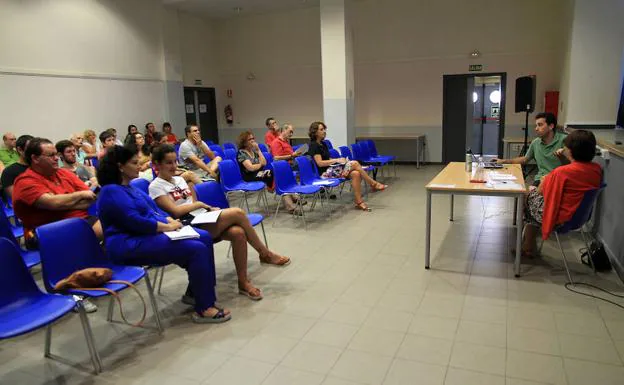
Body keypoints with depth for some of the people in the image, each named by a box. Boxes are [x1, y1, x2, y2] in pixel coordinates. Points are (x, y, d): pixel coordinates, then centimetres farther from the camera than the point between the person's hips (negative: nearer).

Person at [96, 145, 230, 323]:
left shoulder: (129, 187, 18)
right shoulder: (111, 191, -13)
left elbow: (153, 208, 19)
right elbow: (134, 221, -22)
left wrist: (170, 220, 0)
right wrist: (167, 227, -16)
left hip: (149, 233, 10)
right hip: (131, 245, -10)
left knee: (204, 237, -1)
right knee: (197, 249, -22)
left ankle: (194, 292, 8)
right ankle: (204, 308, -15)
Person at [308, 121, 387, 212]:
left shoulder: (322, 144, 18)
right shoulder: (314, 145, -9)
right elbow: (320, 163, -17)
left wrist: (338, 160, 1)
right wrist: (336, 160, -13)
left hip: (331, 168, 9)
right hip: (325, 173, -9)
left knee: (355, 174, -17)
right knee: (354, 163, -19)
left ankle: (359, 202, -18)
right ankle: (374, 184, -6)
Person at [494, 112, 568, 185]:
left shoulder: (563, 140, -5)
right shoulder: (535, 143, 11)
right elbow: (525, 159, 25)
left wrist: (562, 156, -24)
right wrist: (504, 161, 20)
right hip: (541, 179, 4)